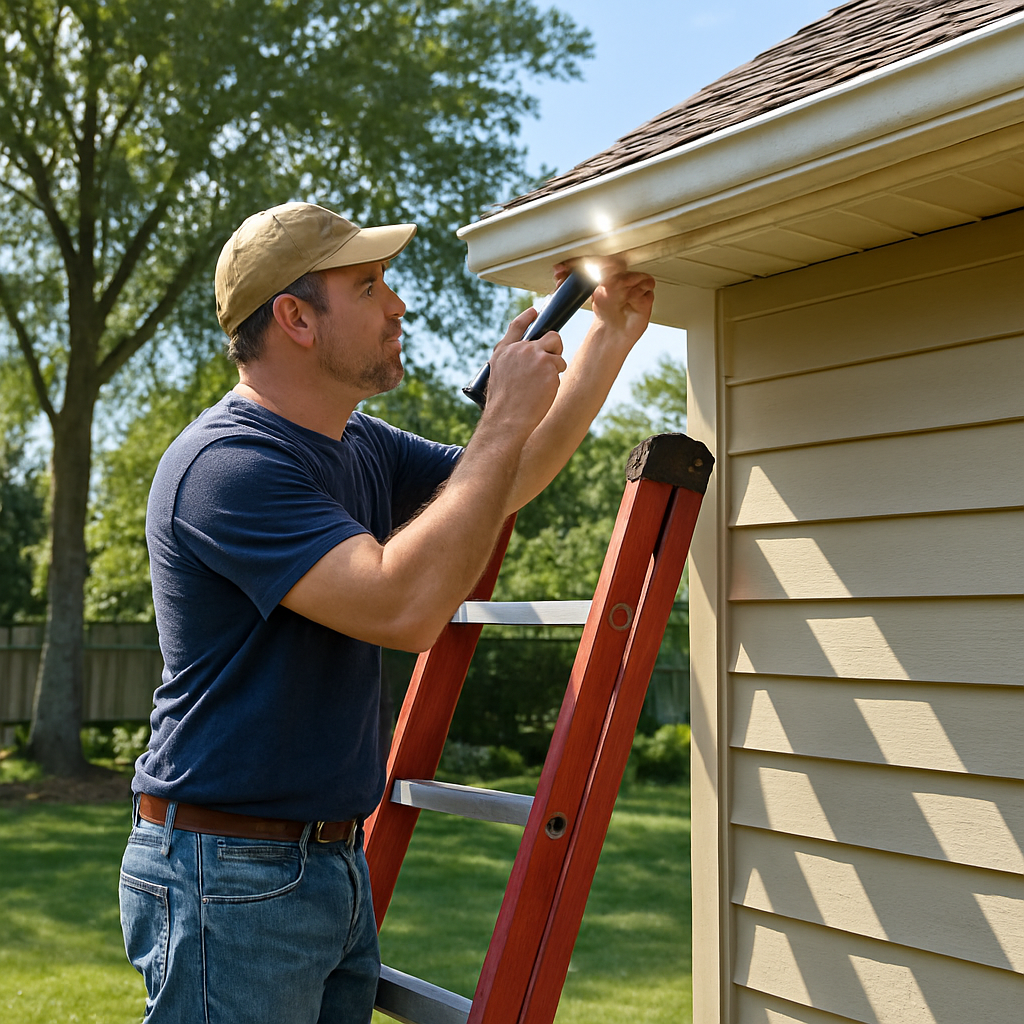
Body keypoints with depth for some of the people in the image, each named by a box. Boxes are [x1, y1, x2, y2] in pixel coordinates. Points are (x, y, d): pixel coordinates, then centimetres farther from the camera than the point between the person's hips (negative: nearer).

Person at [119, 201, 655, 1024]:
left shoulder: (359, 448, 9)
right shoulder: (228, 462, -21)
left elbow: (505, 485, 21)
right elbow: (404, 607, -32)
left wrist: (613, 335, 14)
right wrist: (507, 416, -23)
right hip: (231, 874, -9)